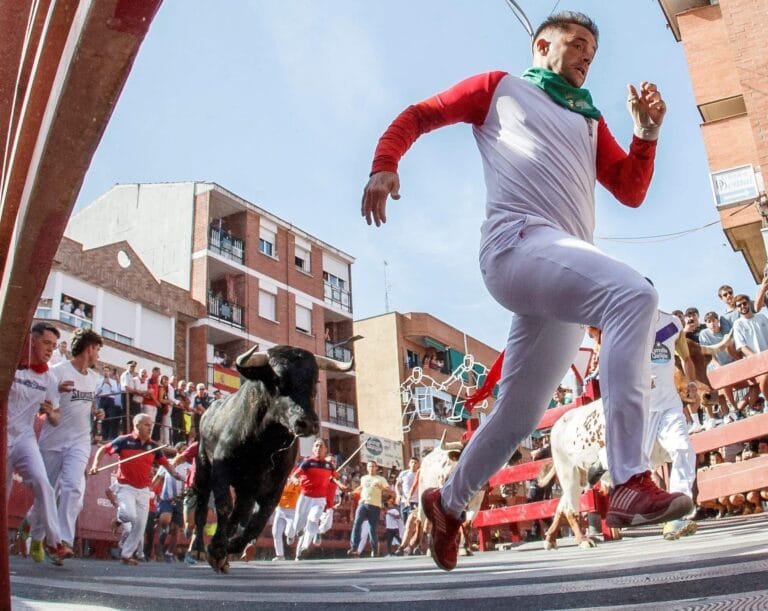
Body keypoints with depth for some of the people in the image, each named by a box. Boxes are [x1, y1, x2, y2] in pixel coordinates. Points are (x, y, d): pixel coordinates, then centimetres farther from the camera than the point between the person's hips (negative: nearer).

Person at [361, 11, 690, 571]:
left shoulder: (589, 120, 31)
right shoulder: (501, 88, 19)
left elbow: (631, 192, 23)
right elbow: (418, 115, 12)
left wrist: (647, 132, 7)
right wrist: (384, 165, -6)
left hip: (566, 268, 7)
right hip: (519, 240, -7)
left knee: (519, 415, 9)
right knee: (635, 295, -33)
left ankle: (448, 503, 29)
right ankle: (632, 483, -39)